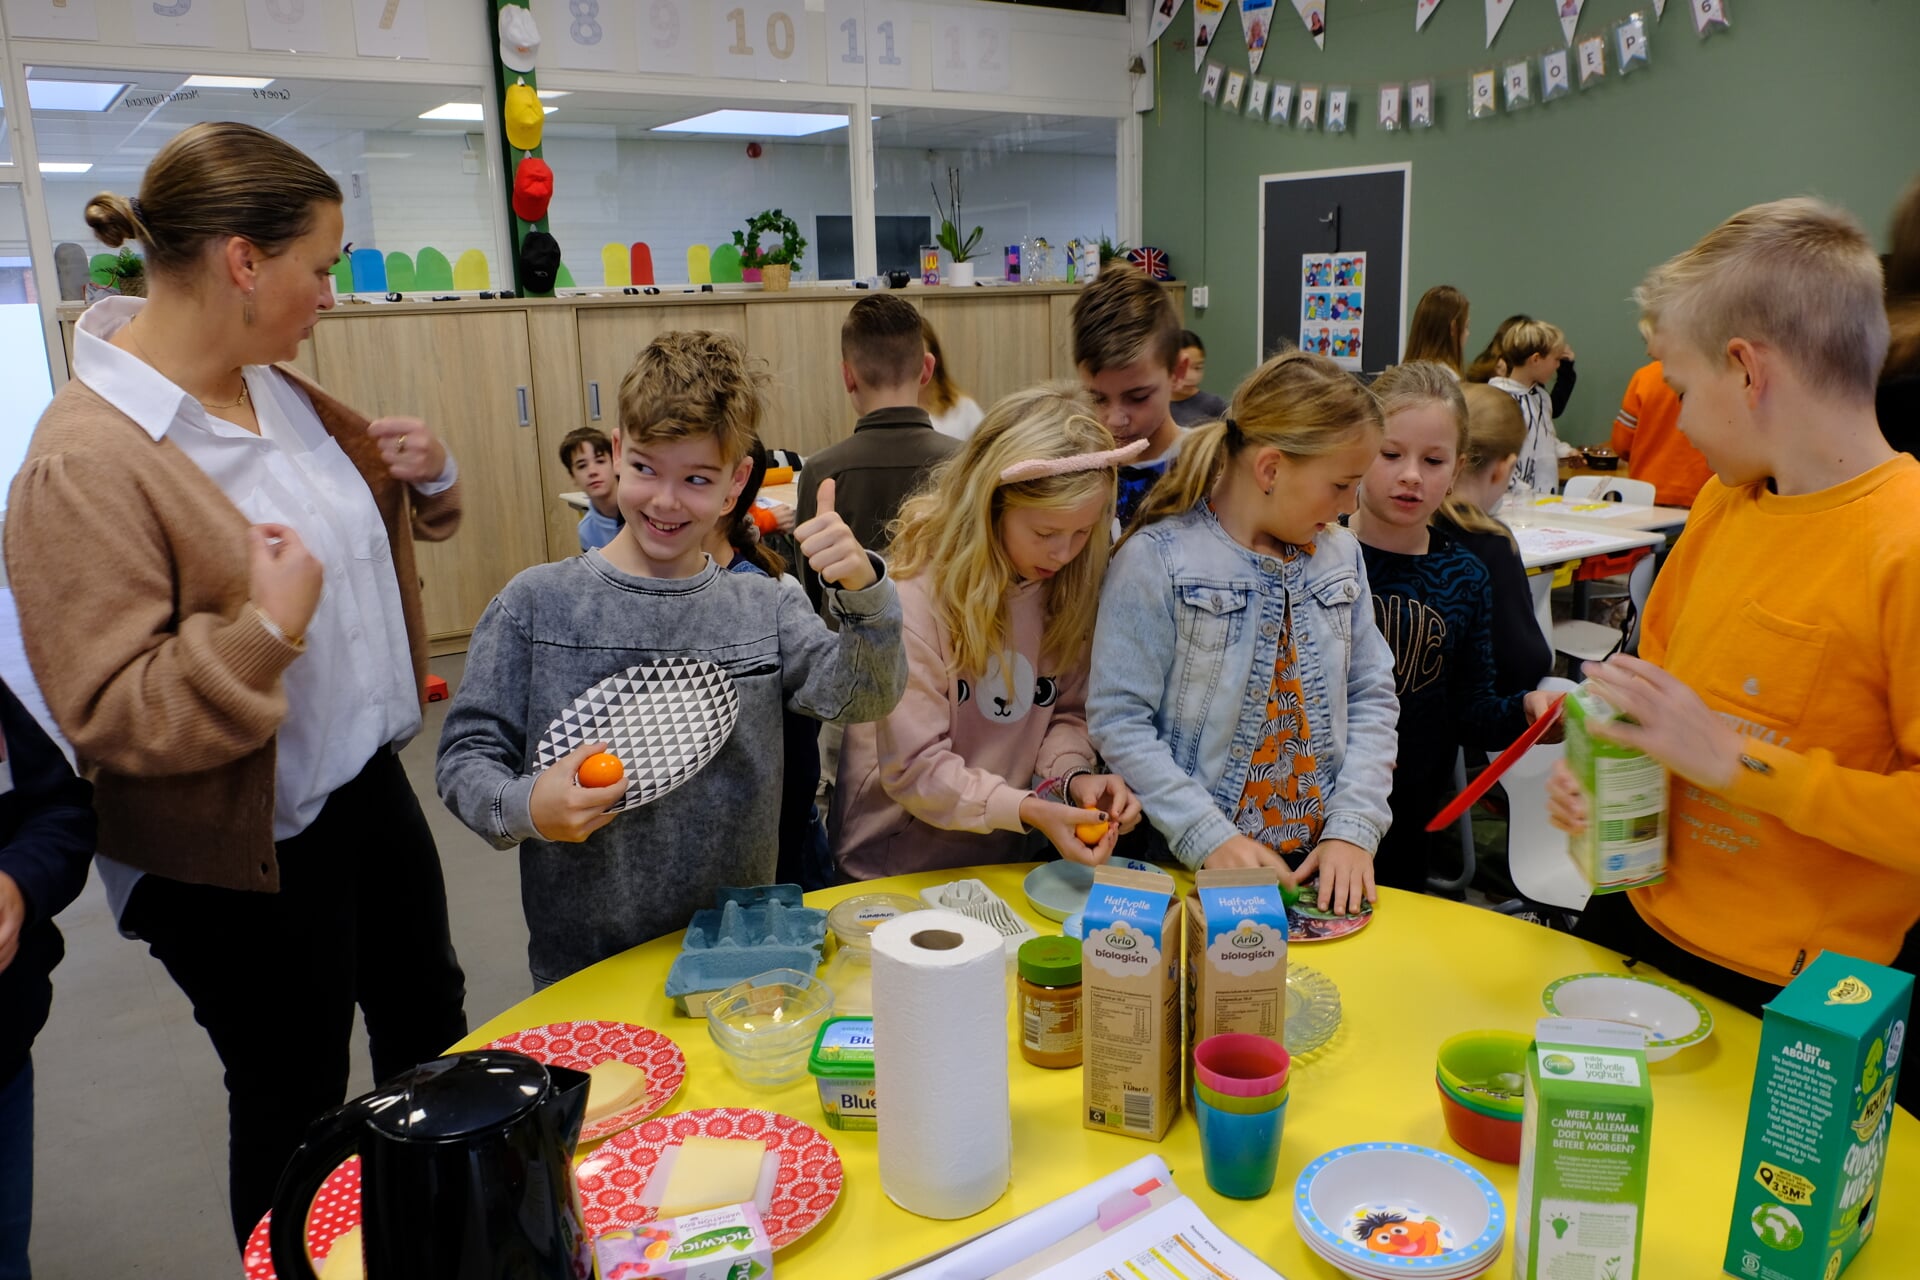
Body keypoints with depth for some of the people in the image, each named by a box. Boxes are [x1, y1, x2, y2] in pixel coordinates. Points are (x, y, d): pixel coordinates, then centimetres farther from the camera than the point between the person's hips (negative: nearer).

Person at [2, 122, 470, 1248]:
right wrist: (265, 630, -33)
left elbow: (377, 519, 19)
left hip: (368, 785, 9)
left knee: (432, 1031, 25)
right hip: (242, 859, -8)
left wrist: (429, 477, -1)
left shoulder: (276, 389, 0)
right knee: (298, 1109, 12)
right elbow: (109, 718, -24)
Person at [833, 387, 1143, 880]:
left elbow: (1065, 711, 7)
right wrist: (1025, 809, -29)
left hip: (1004, 857, 5)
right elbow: (913, 769, -19)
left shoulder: (1065, 588, -3)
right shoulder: (913, 596, -21)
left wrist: (1074, 775, -13)